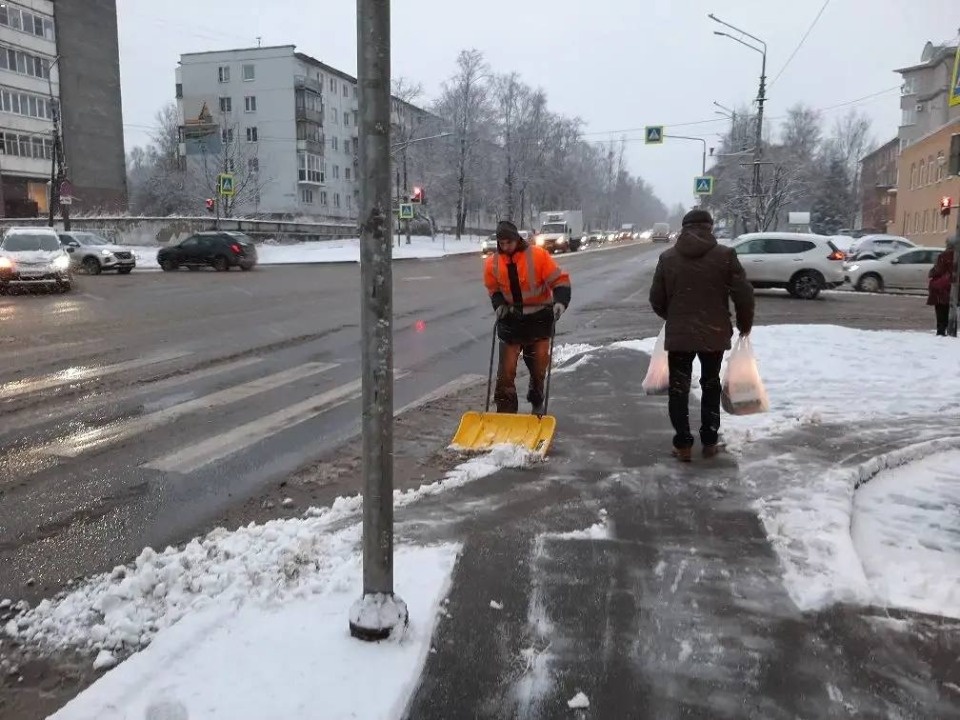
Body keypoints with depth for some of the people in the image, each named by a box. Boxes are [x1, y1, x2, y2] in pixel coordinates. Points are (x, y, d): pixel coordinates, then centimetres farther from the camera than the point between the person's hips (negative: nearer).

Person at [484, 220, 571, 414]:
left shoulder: (538, 255, -15)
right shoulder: (492, 263, -4)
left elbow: (560, 281, -13)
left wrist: (560, 302, -29)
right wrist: (499, 305, -8)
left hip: (539, 318, -1)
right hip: (511, 320, 2)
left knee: (539, 365, 10)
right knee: (507, 368, -3)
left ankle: (537, 403, 35)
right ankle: (505, 409, 5)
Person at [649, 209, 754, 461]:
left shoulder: (668, 257, 1)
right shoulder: (725, 254, -4)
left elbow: (656, 299, 5)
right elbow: (743, 294, -6)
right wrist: (745, 324, 10)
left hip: (679, 335, 0)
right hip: (714, 334, 0)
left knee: (678, 389, 9)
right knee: (711, 386, 16)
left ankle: (683, 444, 7)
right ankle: (710, 442, 20)